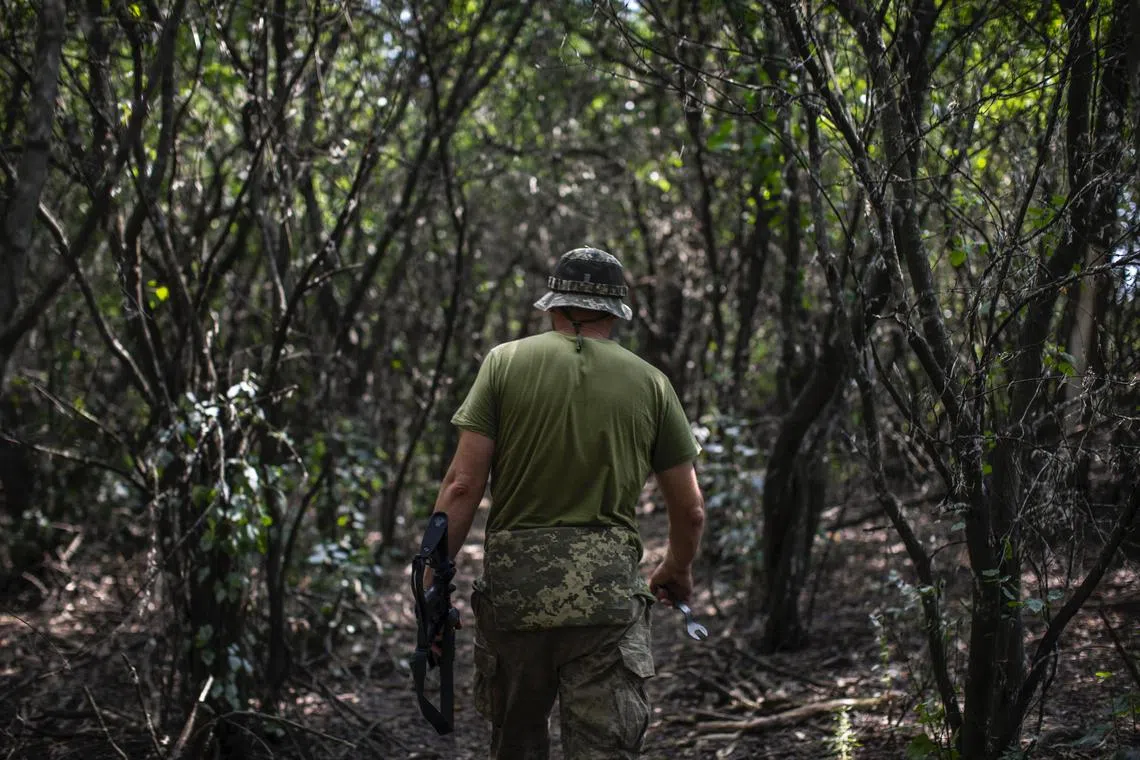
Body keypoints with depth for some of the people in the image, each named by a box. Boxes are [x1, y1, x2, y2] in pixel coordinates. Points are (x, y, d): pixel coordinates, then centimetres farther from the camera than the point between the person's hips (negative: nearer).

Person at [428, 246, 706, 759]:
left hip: (512, 584, 1)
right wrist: (676, 572, 31)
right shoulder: (650, 382, 8)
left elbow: (463, 485, -4)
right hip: (607, 595, 0)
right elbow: (690, 510, 12)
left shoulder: (506, 362, 4)